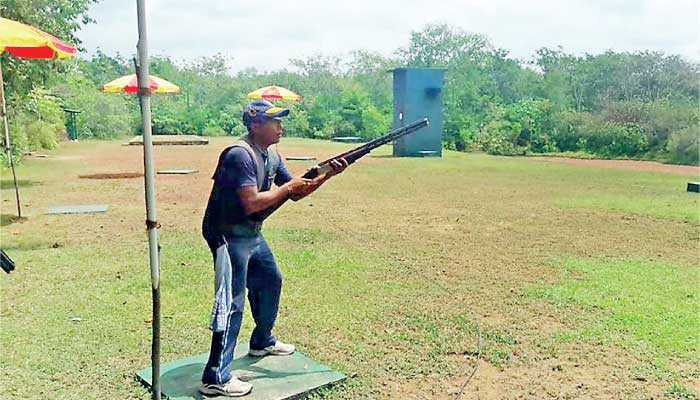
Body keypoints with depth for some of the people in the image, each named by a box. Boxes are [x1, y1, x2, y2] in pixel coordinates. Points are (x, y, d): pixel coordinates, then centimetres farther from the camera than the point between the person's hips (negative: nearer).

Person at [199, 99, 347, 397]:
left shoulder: (272, 156, 7)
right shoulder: (240, 155, -21)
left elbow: (296, 192, 10)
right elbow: (252, 203, -29)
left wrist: (326, 176, -3)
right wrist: (288, 186, -18)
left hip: (252, 234, 10)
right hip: (229, 235, -10)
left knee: (271, 280, 22)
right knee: (232, 302, -11)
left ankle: (262, 341, 42)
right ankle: (216, 378, -4)